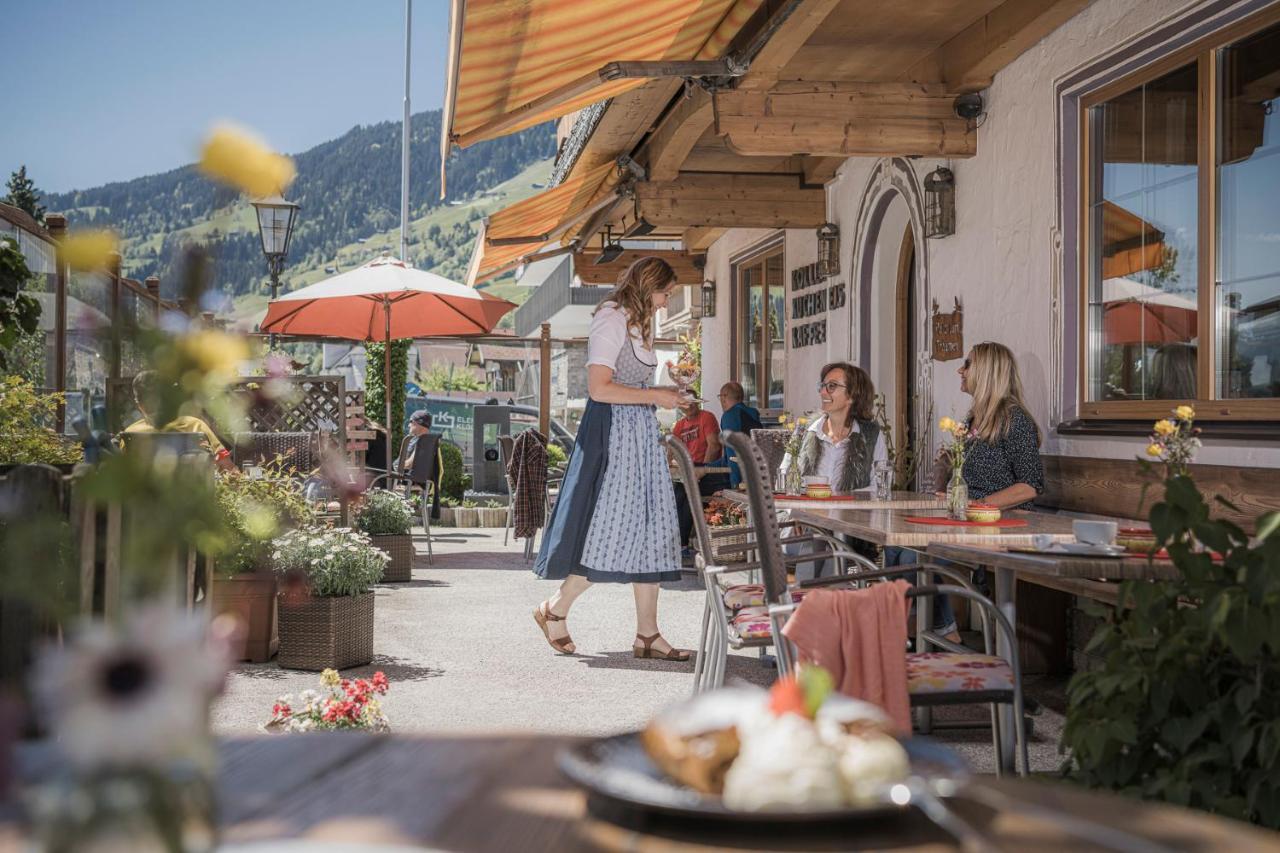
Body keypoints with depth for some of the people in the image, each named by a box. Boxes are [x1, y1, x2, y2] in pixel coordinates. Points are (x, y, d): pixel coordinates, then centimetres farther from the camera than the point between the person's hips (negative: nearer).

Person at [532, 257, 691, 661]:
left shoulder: (636, 323, 20)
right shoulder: (611, 319, -10)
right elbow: (599, 388, -19)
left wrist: (666, 395, 9)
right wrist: (654, 396, -13)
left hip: (640, 432, 10)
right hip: (613, 431, -10)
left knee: (651, 531, 4)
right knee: (613, 531, -8)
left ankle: (647, 634, 7)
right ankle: (555, 609, 9)